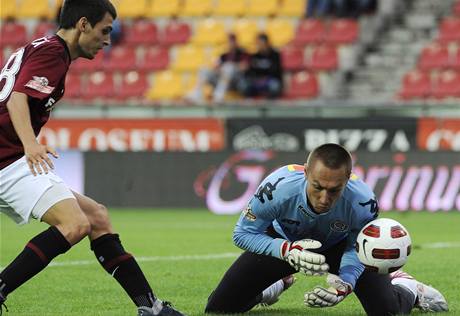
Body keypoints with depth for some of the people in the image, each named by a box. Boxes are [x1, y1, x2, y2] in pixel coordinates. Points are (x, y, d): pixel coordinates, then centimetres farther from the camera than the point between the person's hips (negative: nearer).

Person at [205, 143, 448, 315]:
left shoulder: (363, 204, -37)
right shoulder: (278, 188, -41)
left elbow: (357, 249, -16)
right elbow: (243, 233, -27)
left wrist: (344, 285, -36)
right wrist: (287, 250, -43)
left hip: (338, 246, 0)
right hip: (285, 242, 1)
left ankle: (405, 289, 24)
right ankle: (278, 284, 28)